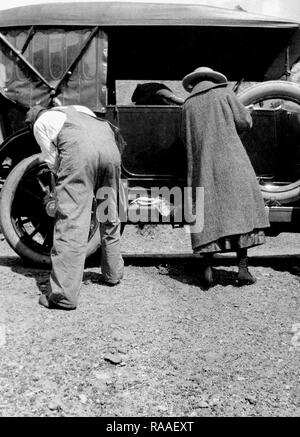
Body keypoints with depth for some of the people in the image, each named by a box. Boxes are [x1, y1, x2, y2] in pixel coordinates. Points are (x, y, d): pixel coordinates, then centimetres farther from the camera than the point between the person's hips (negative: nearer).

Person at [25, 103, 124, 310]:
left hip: (79, 150, -5)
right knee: (110, 217, 19)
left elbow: (53, 162, 16)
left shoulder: (40, 122, 25)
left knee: (71, 221, -5)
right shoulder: (77, 109, 39)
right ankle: (113, 274, 32)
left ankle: (64, 295, -5)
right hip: (110, 147, 5)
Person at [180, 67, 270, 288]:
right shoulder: (224, 92, 7)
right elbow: (245, 122, 3)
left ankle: (208, 269, 3)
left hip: (202, 166, 3)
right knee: (241, 209, 2)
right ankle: (243, 268, -2)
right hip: (230, 160, -2)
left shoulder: (188, 105, 13)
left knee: (207, 214, 5)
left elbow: (185, 138, 17)